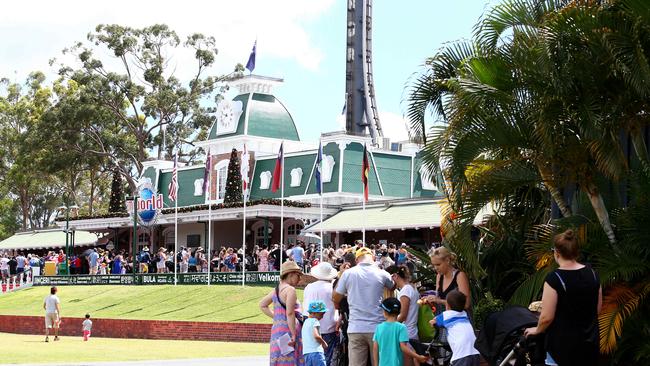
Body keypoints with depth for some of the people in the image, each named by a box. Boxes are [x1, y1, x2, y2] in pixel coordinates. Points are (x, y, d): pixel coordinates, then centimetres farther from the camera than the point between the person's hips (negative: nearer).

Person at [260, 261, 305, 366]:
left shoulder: (276, 290, 15)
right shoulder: (290, 289, -11)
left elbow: (262, 305, 26)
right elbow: (289, 313, -18)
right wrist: (294, 334, -18)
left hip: (276, 328, 9)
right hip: (287, 329, -9)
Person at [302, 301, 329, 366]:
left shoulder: (305, 322, 20)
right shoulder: (315, 321, -6)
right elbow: (316, 336, -20)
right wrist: (324, 343, -4)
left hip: (306, 353, 8)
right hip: (316, 352, -8)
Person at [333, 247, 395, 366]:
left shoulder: (348, 273, -2)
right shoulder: (382, 274, 0)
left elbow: (336, 299, 6)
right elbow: (393, 287, 23)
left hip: (355, 329, 0)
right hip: (377, 328, 0)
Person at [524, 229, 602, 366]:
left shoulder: (554, 278, -19)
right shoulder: (592, 273, 0)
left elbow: (547, 317, -17)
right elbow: (598, 309, 10)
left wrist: (537, 330, 2)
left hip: (564, 345, -6)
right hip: (590, 342, 6)